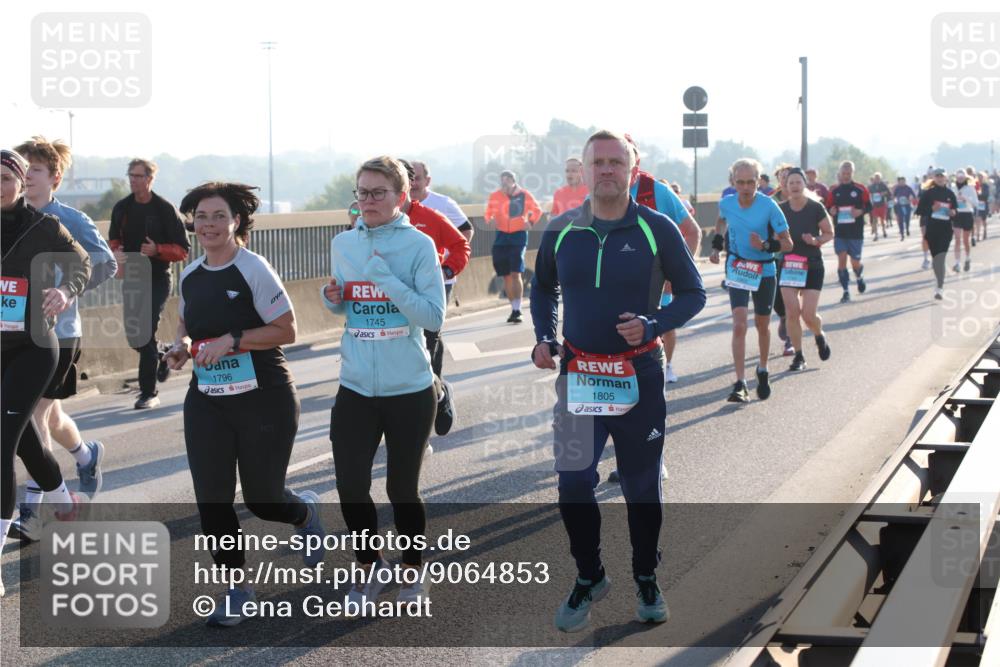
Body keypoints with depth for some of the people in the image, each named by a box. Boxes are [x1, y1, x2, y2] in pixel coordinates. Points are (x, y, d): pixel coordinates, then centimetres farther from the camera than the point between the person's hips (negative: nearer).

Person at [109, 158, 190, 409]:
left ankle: (148, 393, -5)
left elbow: (182, 250, -6)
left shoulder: (165, 209, -7)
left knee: (146, 334, -12)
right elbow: (113, 239, 20)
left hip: (157, 279, -5)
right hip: (131, 278, 5)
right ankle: (161, 357, 39)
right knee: (133, 335, 8)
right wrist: (116, 252, -3)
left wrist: (157, 250, -23)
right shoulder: (122, 208, 7)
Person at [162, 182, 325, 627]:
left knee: (261, 499, 5)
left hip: (264, 400, -5)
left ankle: (305, 512, 41)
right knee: (211, 501, 0)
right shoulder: (190, 275, 5)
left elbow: (285, 331, -14)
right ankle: (236, 588, 17)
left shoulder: (253, 270, -14)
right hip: (207, 403, 5)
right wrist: (181, 345, 1)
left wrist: (231, 340, -22)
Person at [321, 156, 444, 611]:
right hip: (356, 389, 3)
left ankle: (413, 573, 32)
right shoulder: (343, 244, 4)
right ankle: (370, 569, 26)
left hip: (410, 390, -3)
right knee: (350, 487, 1)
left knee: (402, 489, 9)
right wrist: (333, 298, -4)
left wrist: (385, 278, -23)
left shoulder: (418, 245, -9)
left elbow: (434, 317, -16)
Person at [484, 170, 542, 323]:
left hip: (519, 236, -3)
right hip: (501, 236, 3)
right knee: (506, 276, 7)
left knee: (516, 273, -14)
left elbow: (537, 210, 13)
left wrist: (531, 222, -2)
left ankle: (517, 309, -13)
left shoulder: (524, 195, -1)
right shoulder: (495, 197, 3)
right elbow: (488, 213, 13)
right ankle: (514, 308, 20)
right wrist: (490, 220, -8)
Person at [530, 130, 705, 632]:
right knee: (573, 484, 1)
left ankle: (646, 577, 31)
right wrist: (544, 338, 2)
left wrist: (653, 325, -17)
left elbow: (692, 294, -1)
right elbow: (543, 289, 17)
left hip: (638, 376, -2)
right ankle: (588, 577, 23)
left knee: (642, 485, 11)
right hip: (577, 374, 2)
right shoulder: (560, 231, 1)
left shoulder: (657, 229, -7)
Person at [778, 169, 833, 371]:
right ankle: (799, 356, 7)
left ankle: (820, 336, 27)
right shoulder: (781, 209, -1)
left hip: (812, 265, -2)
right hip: (788, 265, 2)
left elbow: (829, 233, 1)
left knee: (809, 314, -8)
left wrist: (816, 240, -17)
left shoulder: (816, 208, -8)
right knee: (792, 312, -6)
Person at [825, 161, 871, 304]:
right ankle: (846, 291, 2)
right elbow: (828, 207, 10)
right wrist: (831, 211, -13)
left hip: (856, 232, -1)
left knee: (855, 262, 4)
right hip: (839, 232, 1)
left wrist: (860, 211, -17)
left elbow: (869, 206, 2)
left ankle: (859, 278, 39)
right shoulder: (834, 191, 4)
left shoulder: (861, 189, -2)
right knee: (841, 260, -6)